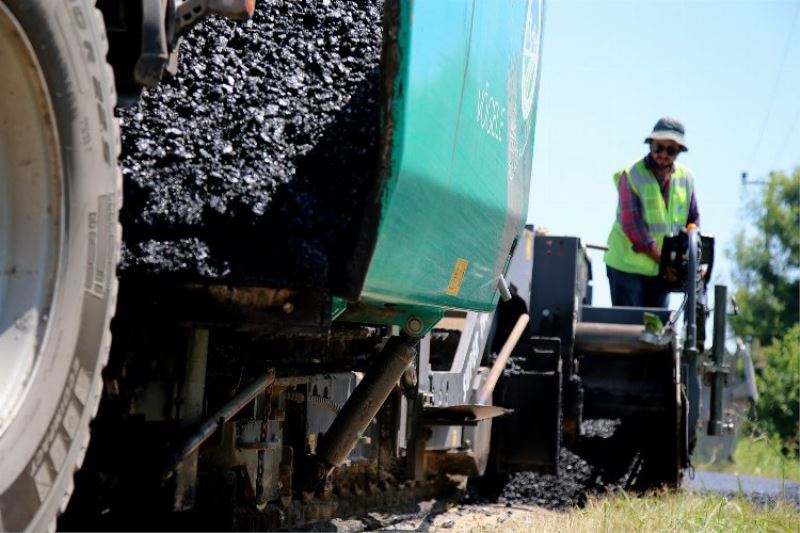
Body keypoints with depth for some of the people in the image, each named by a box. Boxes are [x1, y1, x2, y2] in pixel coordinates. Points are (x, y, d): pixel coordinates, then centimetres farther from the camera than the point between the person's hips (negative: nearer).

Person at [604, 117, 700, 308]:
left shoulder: (685, 177, 5)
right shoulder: (631, 175, -11)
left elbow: (693, 218, 13)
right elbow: (631, 224, -18)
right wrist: (660, 258, -20)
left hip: (661, 270, 5)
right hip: (627, 266, -5)